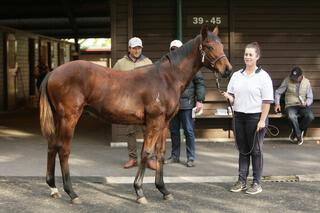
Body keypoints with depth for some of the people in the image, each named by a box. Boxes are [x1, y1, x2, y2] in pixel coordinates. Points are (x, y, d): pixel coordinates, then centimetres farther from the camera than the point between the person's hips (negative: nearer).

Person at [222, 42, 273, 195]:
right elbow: (232, 95, 15)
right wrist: (228, 96, -10)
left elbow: (267, 101, -9)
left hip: (255, 117, -4)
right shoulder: (236, 75, 9)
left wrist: (262, 120, -16)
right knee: (242, 150, 10)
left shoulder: (263, 76, -5)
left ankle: (256, 183, 10)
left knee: (255, 150, 2)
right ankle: (241, 181, 17)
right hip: (239, 116, 5)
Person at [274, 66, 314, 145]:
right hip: (291, 106, -1)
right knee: (291, 116, -37)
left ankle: (294, 133, -9)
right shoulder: (287, 80, -2)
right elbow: (278, 92, 8)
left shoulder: (306, 82, 3)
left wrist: (306, 103, -18)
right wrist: (277, 103, -6)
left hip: (303, 106, 2)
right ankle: (299, 136, -12)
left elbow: (310, 98, 5)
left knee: (310, 116, -31)